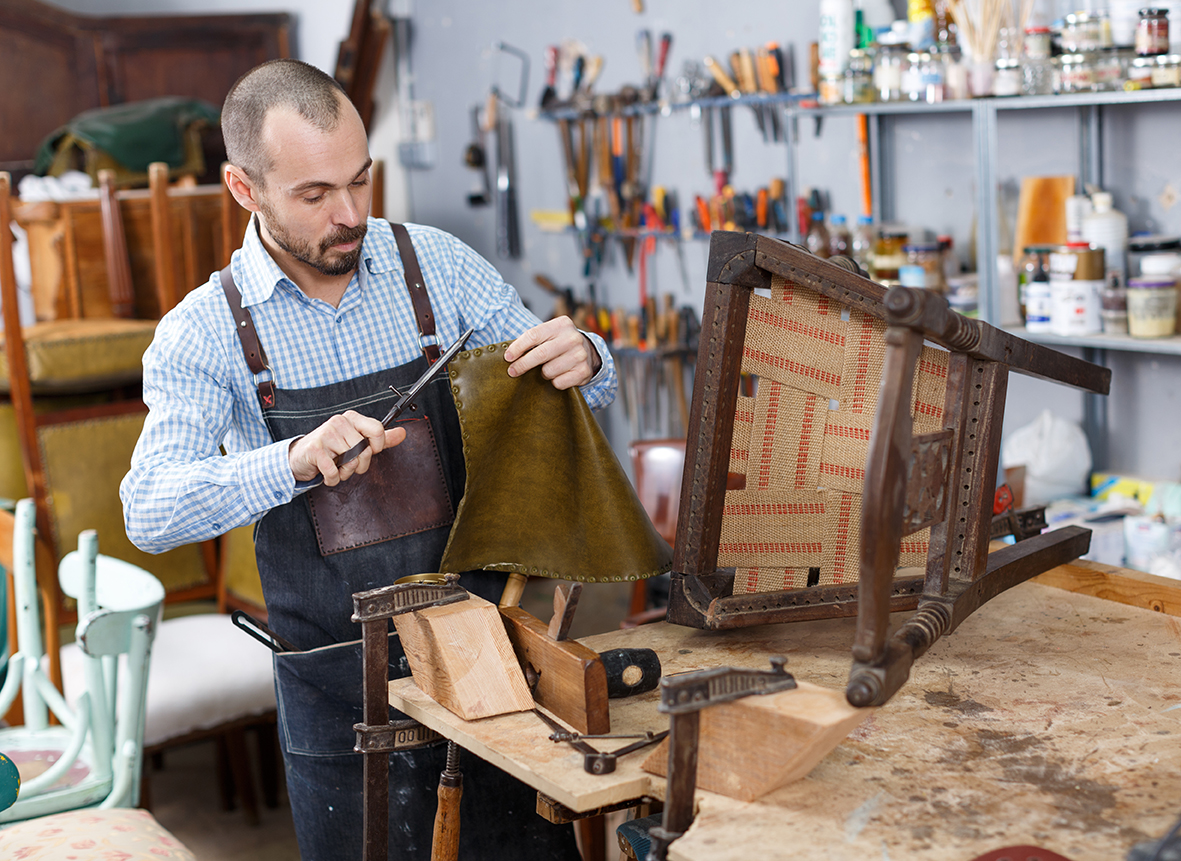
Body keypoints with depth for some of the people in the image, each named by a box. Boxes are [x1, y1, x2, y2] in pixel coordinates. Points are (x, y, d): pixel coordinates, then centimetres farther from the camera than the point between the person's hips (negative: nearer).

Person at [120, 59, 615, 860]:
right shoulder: (203, 334, -7)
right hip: (336, 692, -1)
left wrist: (583, 358, -21)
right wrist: (293, 461, -34)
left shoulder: (436, 262, -4)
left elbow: (575, 387, 4)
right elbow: (149, 514, -17)